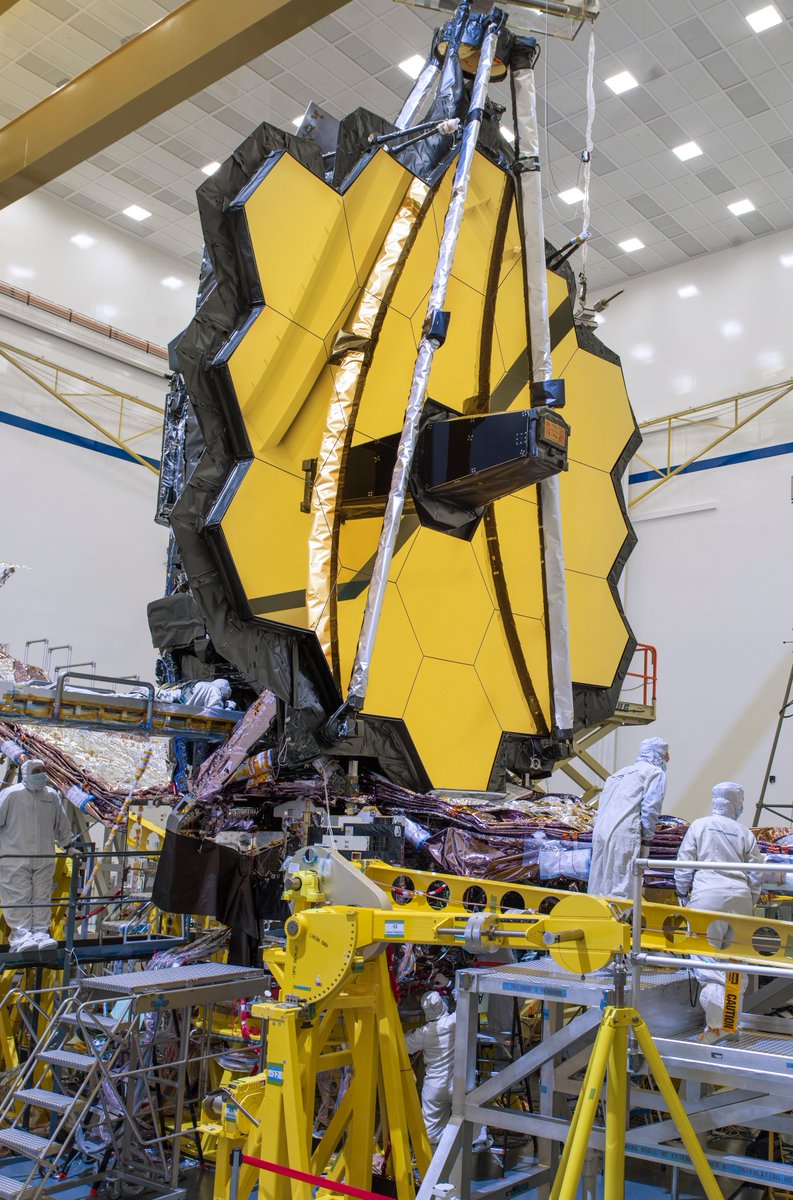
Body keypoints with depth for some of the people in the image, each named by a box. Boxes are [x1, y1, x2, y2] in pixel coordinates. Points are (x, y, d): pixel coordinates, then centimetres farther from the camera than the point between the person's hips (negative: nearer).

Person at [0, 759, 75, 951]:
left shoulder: (51, 796, 9)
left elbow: (62, 825, 21)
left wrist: (69, 846, 26)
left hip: (44, 860, 4)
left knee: (42, 899, 4)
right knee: (18, 899, -5)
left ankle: (40, 933, 9)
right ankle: (20, 935, -2)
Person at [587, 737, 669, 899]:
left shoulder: (621, 772, 29)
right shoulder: (656, 772, 7)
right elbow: (650, 809, -6)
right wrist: (646, 841, 0)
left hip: (600, 832, 8)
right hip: (624, 836, -7)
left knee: (599, 886, 9)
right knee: (622, 890, -8)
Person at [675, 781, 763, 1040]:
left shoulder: (699, 826, 2)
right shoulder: (745, 834, 8)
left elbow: (683, 866, 1)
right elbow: (756, 874, 11)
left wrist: (682, 895, 13)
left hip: (706, 895, -3)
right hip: (739, 897, 3)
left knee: (706, 956, -4)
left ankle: (715, 1024, -14)